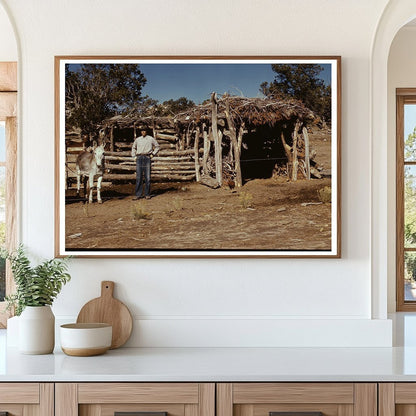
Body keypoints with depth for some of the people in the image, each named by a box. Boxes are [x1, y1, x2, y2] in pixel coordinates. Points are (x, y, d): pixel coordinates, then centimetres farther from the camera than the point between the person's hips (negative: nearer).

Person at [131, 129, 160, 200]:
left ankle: (147, 194, 3)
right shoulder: (137, 140, 13)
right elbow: (133, 148, 29)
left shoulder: (151, 139, 6)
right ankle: (137, 194, 0)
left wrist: (153, 154, 6)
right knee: (138, 177, -1)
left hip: (147, 158, -2)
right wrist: (133, 156, 16)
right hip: (139, 158, 2)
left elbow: (157, 146, 16)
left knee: (147, 177, -3)